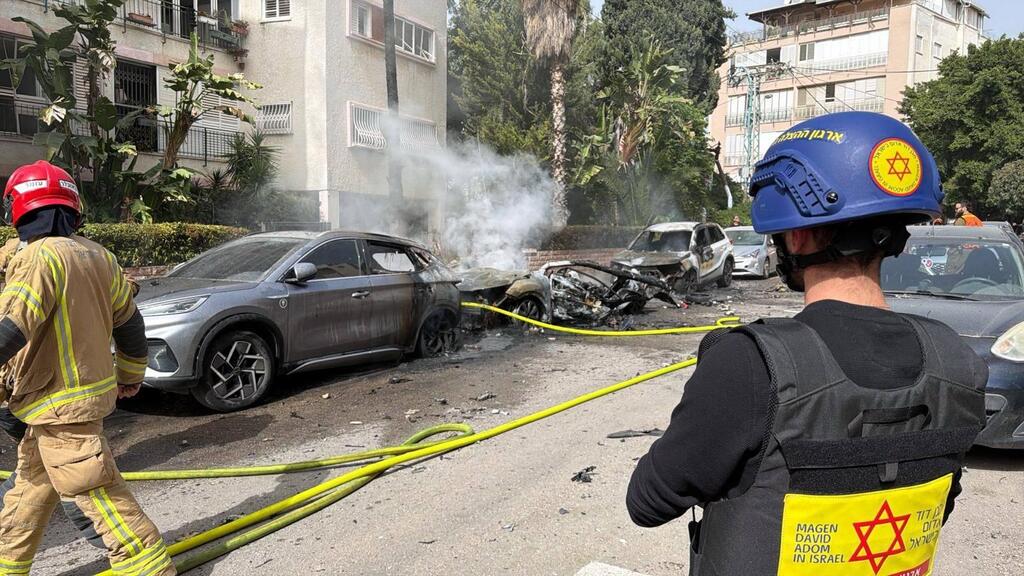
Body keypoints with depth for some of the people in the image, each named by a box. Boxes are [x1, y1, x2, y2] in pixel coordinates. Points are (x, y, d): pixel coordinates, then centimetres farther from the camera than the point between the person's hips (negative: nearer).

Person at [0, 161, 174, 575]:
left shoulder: (39, 256, -18)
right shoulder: (97, 256, 7)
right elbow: (129, 321, 14)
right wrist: (131, 373, 27)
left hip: (62, 406, -9)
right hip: (91, 388, 9)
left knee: (99, 496, -3)